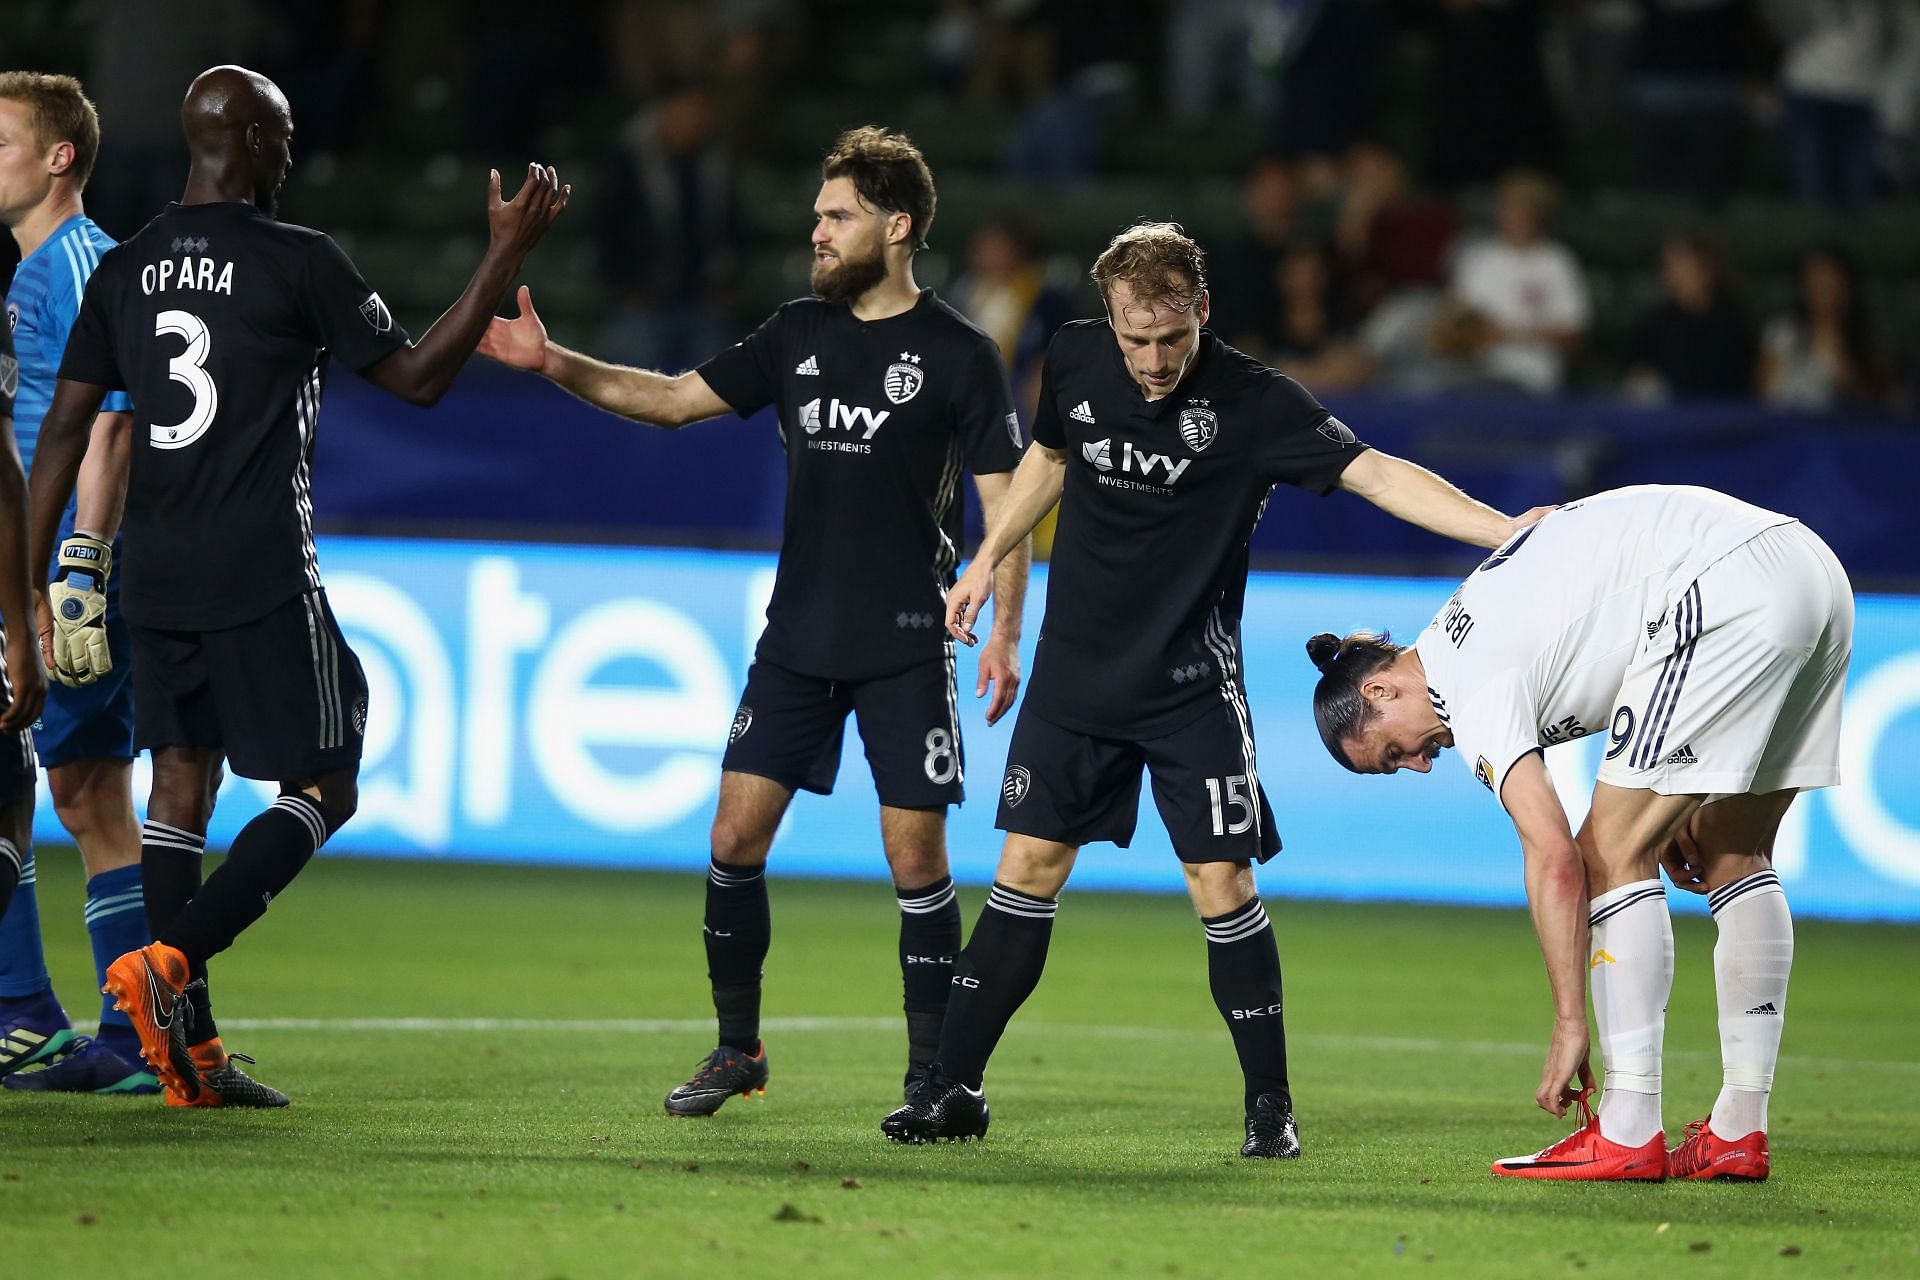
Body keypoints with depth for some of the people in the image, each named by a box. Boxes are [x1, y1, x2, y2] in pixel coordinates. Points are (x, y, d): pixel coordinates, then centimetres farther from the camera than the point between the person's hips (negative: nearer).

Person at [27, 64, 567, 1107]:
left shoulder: (124, 271, 9)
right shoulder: (298, 260, -7)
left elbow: (65, 427, 8)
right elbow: (418, 377, -1)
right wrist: (507, 256, 3)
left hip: (155, 580, 6)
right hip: (264, 581, -6)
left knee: (180, 783, 12)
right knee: (322, 789, 4)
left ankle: (193, 1055, 7)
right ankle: (170, 961, -15)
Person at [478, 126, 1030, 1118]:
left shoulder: (959, 355, -5)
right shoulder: (799, 334, 9)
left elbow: (1006, 502, -4)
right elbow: (675, 400, 14)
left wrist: (1004, 635, -12)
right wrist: (553, 364, 3)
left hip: (907, 649, -5)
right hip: (798, 637, 5)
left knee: (916, 856, -5)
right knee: (736, 834, 0)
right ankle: (737, 1048, 14)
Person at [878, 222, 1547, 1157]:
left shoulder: (1252, 404, -16)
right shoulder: (1075, 360, -3)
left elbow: (1376, 474, -24)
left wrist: (1503, 529, -36)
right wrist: (988, 562, 19)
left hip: (1191, 685, -3)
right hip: (1076, 668, 3)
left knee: (1223, 884, -6)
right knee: (1029, 867, 4)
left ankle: (1270, 1105, 4)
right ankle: (954, 1088, 10)